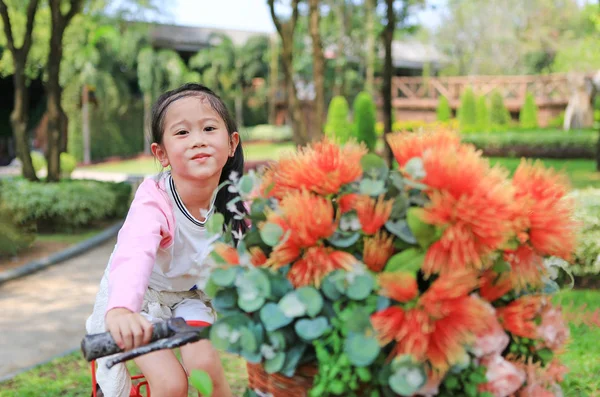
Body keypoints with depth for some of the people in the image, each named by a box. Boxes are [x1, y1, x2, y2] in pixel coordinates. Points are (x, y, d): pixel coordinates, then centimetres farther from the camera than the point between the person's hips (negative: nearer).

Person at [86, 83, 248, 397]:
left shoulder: (234, 200, -17)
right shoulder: (154, 201, -33)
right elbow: (133, 255, -51)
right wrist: (121, 312, -70)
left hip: (189, 294, 3)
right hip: (140, 299, -3)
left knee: (204, 363, -19)